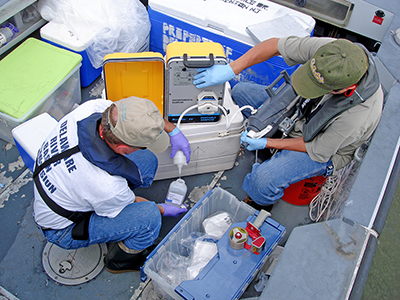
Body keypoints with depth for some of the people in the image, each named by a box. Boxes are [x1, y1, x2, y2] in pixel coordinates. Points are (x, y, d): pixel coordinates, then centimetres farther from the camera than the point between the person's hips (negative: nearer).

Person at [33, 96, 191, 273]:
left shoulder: (93, 108, -28)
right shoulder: (107, 187, -41)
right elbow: (130, 205, -16)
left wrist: (173, 130, -7)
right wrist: (162, 210, 2)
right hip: (64, 229, -7)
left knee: (147, 160, -4)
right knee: (149, 217, -25)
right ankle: (119, 261, 8)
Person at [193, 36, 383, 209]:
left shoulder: (359, 117, -40)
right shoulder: (330, 50, -31)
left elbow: (318, 150, -23)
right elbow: (275, 45, -22)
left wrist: (267, 143, -22)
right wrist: (231, 69, -31)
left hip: (325, 148, -6)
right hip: (302, 109, 6)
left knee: (263, 180, -27)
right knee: (240, 92, -3)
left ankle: (259, 205, 11)